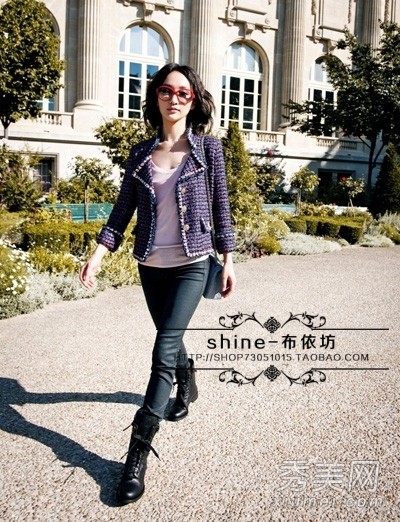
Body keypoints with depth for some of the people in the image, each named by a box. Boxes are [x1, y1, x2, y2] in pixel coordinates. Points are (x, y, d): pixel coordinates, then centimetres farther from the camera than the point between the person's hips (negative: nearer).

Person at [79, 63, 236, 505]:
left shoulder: (208, 147, -1)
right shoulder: (141, 154, 5)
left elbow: (220, 206, 1)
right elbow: (123, 210, 4)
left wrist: (228, 259, -2)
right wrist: (99, 252, -8)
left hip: (192, 264, -4)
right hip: (151, 265, 4)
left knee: (163, 352, -12)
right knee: (170, 339, 20)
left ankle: (138, 452, -6)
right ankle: (187, 386, 52)